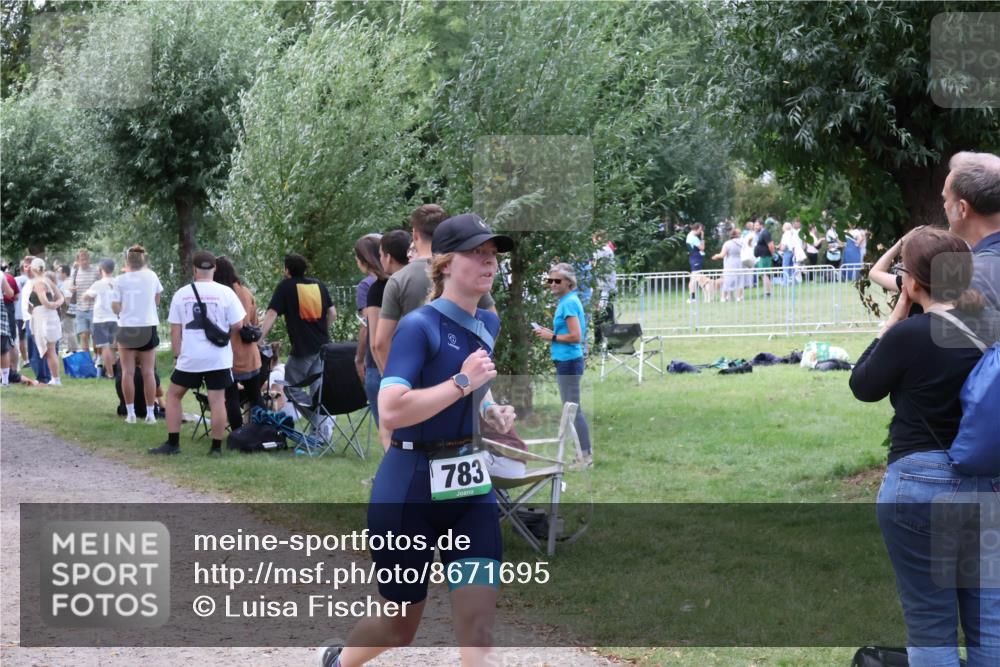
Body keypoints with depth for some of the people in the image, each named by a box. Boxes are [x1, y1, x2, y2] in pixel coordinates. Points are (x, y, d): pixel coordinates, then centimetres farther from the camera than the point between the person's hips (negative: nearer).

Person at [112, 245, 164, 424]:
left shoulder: (120, 280, -6)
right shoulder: (151, 276, -1)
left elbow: (115, 307, -5)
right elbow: (157, 300, 9)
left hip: (127, 328, -1)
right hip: (148, 328, 1)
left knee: (128, 372, 4)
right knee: (148, 372, 5)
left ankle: (130, 413, 2)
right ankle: (150, 413, 4)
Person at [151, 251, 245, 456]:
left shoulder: (181, 294, 0)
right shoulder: (225, 293, -5)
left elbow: (175, 330, 2)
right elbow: (237, 325, -2)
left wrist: (177, 355, 11)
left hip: (190, 357, 1)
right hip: (218, 358, -1)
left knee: (173, 394, 16)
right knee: (217, 400, 3)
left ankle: (172, 444, 14)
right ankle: (216, 447, 4)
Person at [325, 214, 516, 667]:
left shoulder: (487, 324, 7)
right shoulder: (419, 326, -16)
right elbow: (391, 411, -29)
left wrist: (492, 410, 8)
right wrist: (462, 383, -24)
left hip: (470, 487, 6)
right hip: (409, 489, -6)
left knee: (478, 624, -7)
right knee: (400, 626, 10)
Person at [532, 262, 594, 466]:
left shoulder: (568, 303, -16)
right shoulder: (568, 301, 13)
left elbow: (576, 336, -21)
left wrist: (552, 337, -11)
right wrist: (550, 334, 10)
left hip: (569, 362, -10)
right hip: (567, 361, 10)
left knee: (573, 409, -5)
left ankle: (586, 455, -1)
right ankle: (583, 454, 20)